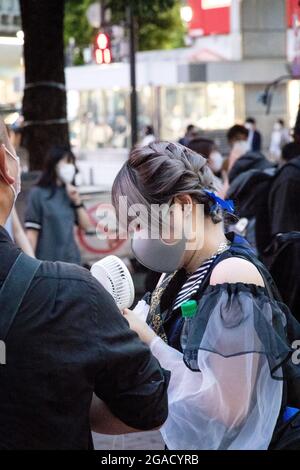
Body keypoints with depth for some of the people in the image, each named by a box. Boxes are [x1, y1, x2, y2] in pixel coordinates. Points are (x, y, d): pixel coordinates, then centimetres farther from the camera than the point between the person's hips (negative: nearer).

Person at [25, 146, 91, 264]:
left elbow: (86, 225, 12)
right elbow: (31, 232, -8)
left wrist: (77, 201, -1)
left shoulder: (70, 193, 10)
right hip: (47, 262, -6)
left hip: (71, 260, 6)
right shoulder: (38, 193, -6)